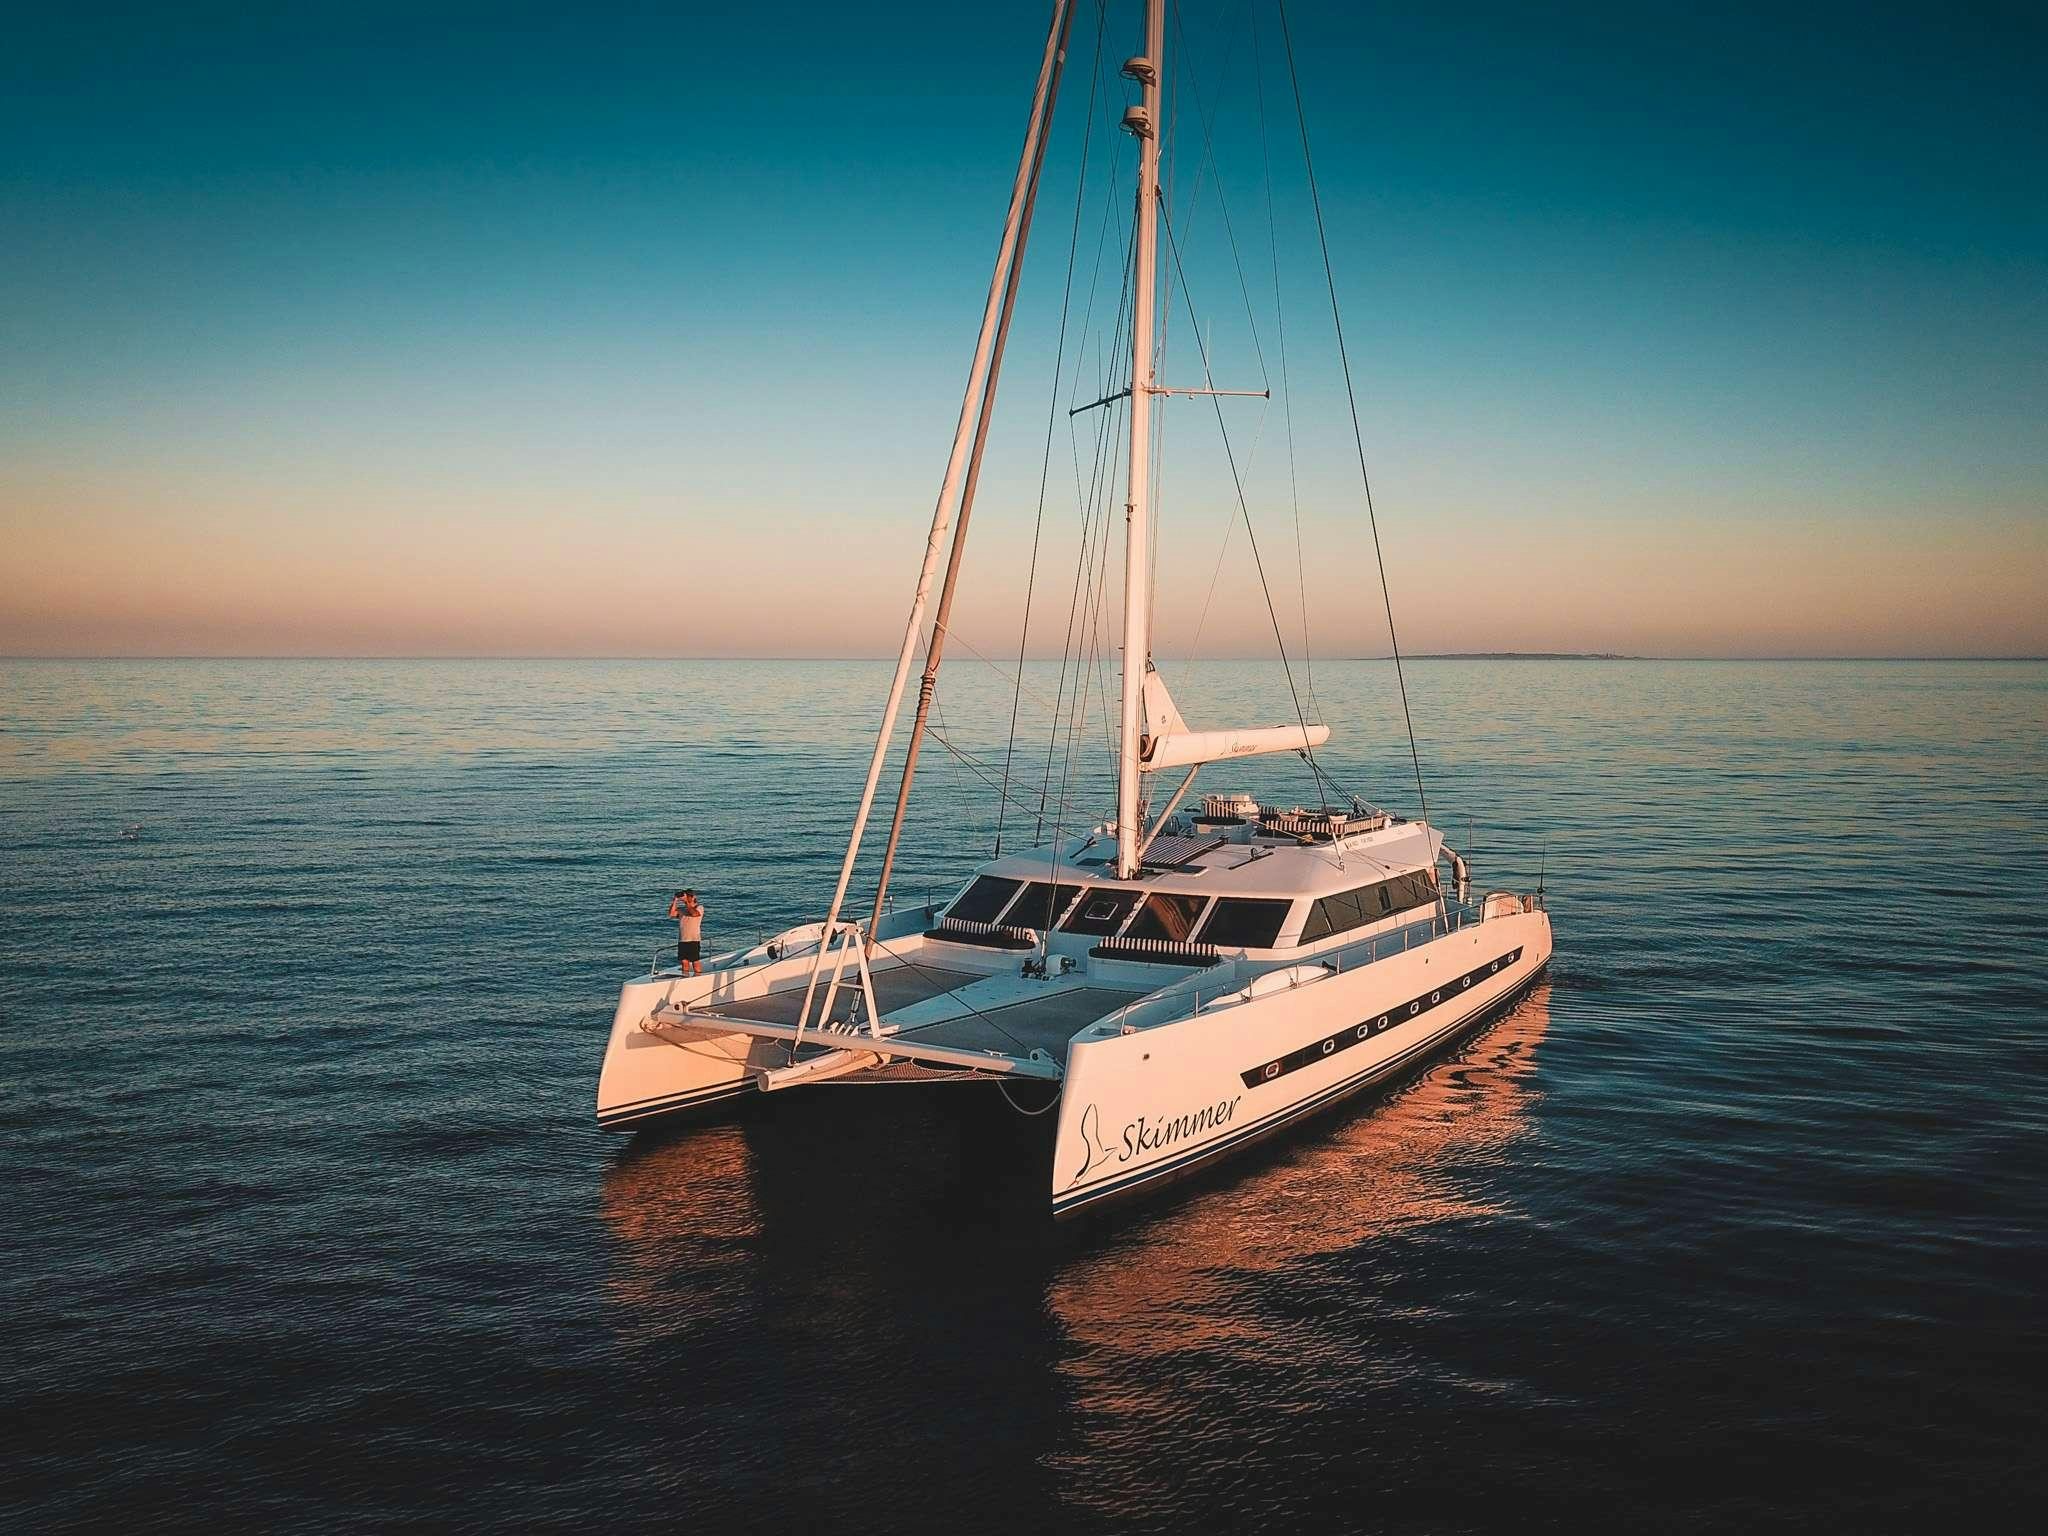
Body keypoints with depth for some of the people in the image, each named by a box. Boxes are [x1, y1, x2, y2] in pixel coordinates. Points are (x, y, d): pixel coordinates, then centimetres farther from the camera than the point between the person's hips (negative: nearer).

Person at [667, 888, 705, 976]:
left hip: (694, 940, -5)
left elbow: (694, 913, -21)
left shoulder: (699, 908, 1)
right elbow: (671, 913, 0)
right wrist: (675, 900, -4)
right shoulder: (682, 909, 15)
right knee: (684, 961, 5)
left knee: (695, 962, -3)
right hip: (682, 940, 5)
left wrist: (686, 901, -18)